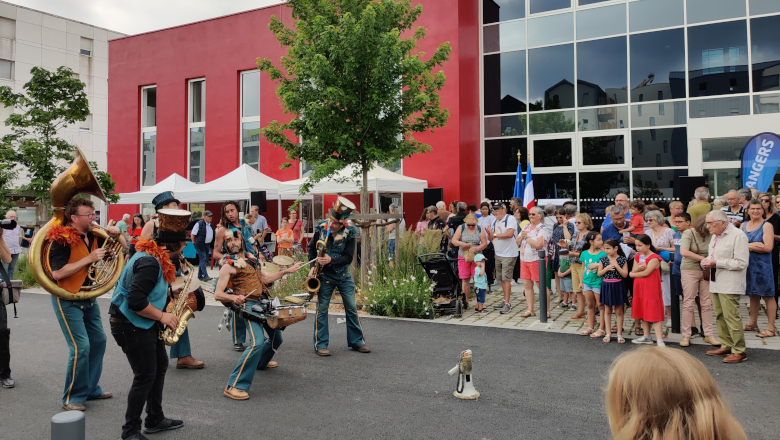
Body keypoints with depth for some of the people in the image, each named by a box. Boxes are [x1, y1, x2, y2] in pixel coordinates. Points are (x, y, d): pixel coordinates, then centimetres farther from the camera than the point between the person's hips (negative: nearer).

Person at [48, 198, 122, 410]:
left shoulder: (94, 236, 2)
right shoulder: (62, 239, -17)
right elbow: (57, 273, -27)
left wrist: (116, 235, -8)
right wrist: (89, 258, -27)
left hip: (89, 298, 8)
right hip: (68, 300, -7)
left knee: (98, 341, 12)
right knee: (81, 347, -10)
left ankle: (91, 389, 26)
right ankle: (72, 397, 5)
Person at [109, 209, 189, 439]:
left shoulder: (154, 255, 5)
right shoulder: (150, 262, -26)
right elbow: (135, 301, -31)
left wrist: (171, 293, 6)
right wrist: (162, 316, -21)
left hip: (144, 323, 11)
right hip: (131, 325, -11)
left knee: (160, 366, 17)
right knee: (145, 376, -2)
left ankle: (155, 419, 30)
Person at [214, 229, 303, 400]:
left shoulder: (250, 257, 13)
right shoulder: (228, 265, -8)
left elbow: (266, 278, 21)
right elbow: (217, 294, -13)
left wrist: (287, 271, 16)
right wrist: (233, 297, -32)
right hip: (248, 305, -8)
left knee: (277, 337, 19)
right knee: (258, 342, -26)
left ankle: (261, 362, 49)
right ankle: (234, 386, -21)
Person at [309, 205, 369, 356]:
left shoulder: (349, 233, -14)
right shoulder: (320, 228, -10)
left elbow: (348, 258, -15)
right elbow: (311, 248, 5)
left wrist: (331, 260, -30)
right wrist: (313, 266, -7)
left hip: (343, 275, 0)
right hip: (324, 275, 0)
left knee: (351, 308, 5)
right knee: (322, 309, 1)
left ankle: (356, 341, 18)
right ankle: (320, 345, 11)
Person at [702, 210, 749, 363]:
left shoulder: (738, 236, -11)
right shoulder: (715, 235, 17)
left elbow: (741, 263, -17)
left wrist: (716, 263, -18)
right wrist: (707, 261, 5)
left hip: (730, 285, -9)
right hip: (716, 283, 9)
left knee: (731, 316, -8)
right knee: (719, 316, 11)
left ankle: (739, 351, 0)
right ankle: (726, 346, 21)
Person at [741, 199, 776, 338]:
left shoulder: (767, 226, -6)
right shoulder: (744, 225, 11)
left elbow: (768, 247, -16)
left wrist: (748, 246, -10)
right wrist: (752, 245, -14)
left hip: (762, 264, -5)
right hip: (747, 264, 5)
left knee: (767, 296, -1)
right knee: (753, 294, 14)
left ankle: (771, 328, 4)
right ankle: (752, 324, 23)